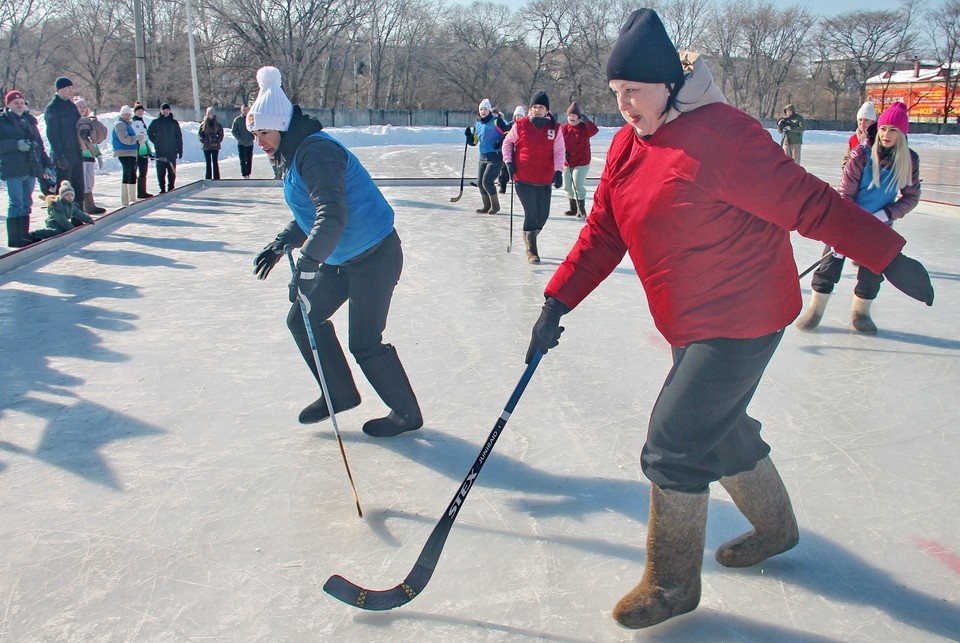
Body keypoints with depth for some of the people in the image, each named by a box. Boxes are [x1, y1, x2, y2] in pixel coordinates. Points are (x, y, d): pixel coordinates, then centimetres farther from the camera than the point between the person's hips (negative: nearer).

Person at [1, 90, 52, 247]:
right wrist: (16, 145, -23)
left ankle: (24, 234, 19)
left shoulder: (29, 120, 18)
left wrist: (46, 164, 15)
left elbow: (39, 144, 21)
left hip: (31, 169, 6)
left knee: (26, 204, 11)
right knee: (16, 204, -7)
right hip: (13, 170, -6)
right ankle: (14, 238, -4)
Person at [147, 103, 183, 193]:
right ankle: (162, 188, 7)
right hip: (160, 152, 0)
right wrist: (156, 142, 5)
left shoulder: (174, 122, 6)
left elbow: (179, 137, 6)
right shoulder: (155, 122, 5)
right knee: (161, 171, 1)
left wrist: (180, 150, 2)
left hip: (172, 151, 0)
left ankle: (171, 188, 9)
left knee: (172, 172, 1)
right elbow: (150, 133, 14)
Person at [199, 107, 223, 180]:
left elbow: (221, 134, 3)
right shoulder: (203, 124, 4)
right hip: (206, 146, 1)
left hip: (215, 146, -1)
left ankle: (216, 178, 4)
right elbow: (199, 134, 6)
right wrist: (203, 141, -7)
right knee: (208, 163, 7)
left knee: (215, 162, 0)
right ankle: (208, 178, 11)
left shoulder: (217, 124, 2)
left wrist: (217, 142, -8)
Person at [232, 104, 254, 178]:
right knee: (243, 161, -6)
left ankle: (248, 175, 17)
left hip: (250, 144, 2)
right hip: (241, 144, -2)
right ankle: (245, 176, -7)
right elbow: (234, 131, 0)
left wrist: (252, 137, -4)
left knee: (249, 161, 7)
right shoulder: (237, 120, -3)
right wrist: (240, 139, -9)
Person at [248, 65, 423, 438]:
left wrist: (308, 262, -41)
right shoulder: (293, 155, 11)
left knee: (364, 343, -4)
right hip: (340, 257, 10)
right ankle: (341, 393, 26)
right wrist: (283, 242, 8)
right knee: (302, 320, 12)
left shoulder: (316, 152, -21)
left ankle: (407, 414, 15)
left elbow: (333, 215, -34)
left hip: (374, 256, -10)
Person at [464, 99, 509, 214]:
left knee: (487, 181, -12)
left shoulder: (496, 121, -9)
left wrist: (502, 142, -23)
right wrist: (469, 135, -2)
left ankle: (495, 205, 7)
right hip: (483, 157, 7)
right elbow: (473, 142, 16)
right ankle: (487, 206, 22)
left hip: (496, 157, -7)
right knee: (480, 183, 7)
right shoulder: (477, 124, 11)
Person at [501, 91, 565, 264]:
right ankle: (531, 251, 3)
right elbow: (507, 142, 11)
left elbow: (559, 151, 0)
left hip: (544, 180, 3)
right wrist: (509, 161, 0)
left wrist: (558, 171, -13)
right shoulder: (520, 125, -2)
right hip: (523, 178, -3)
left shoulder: (554, 128, 1)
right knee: (531, 214, -8)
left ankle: (529, 237, 35)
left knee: (543, 215, 8)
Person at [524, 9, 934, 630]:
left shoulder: (722, 136, -22)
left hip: (742, 317, -9)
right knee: (720, 428, 21)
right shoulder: (628, 143, 3)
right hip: (691, 323, 9)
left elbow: (808, 203, -19)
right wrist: (557, 302, 0)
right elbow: (603, 232, 5)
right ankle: (776, 527, 47)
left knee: (674, 444, -7)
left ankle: (673, 583, 14)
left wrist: (889, 257, -16)